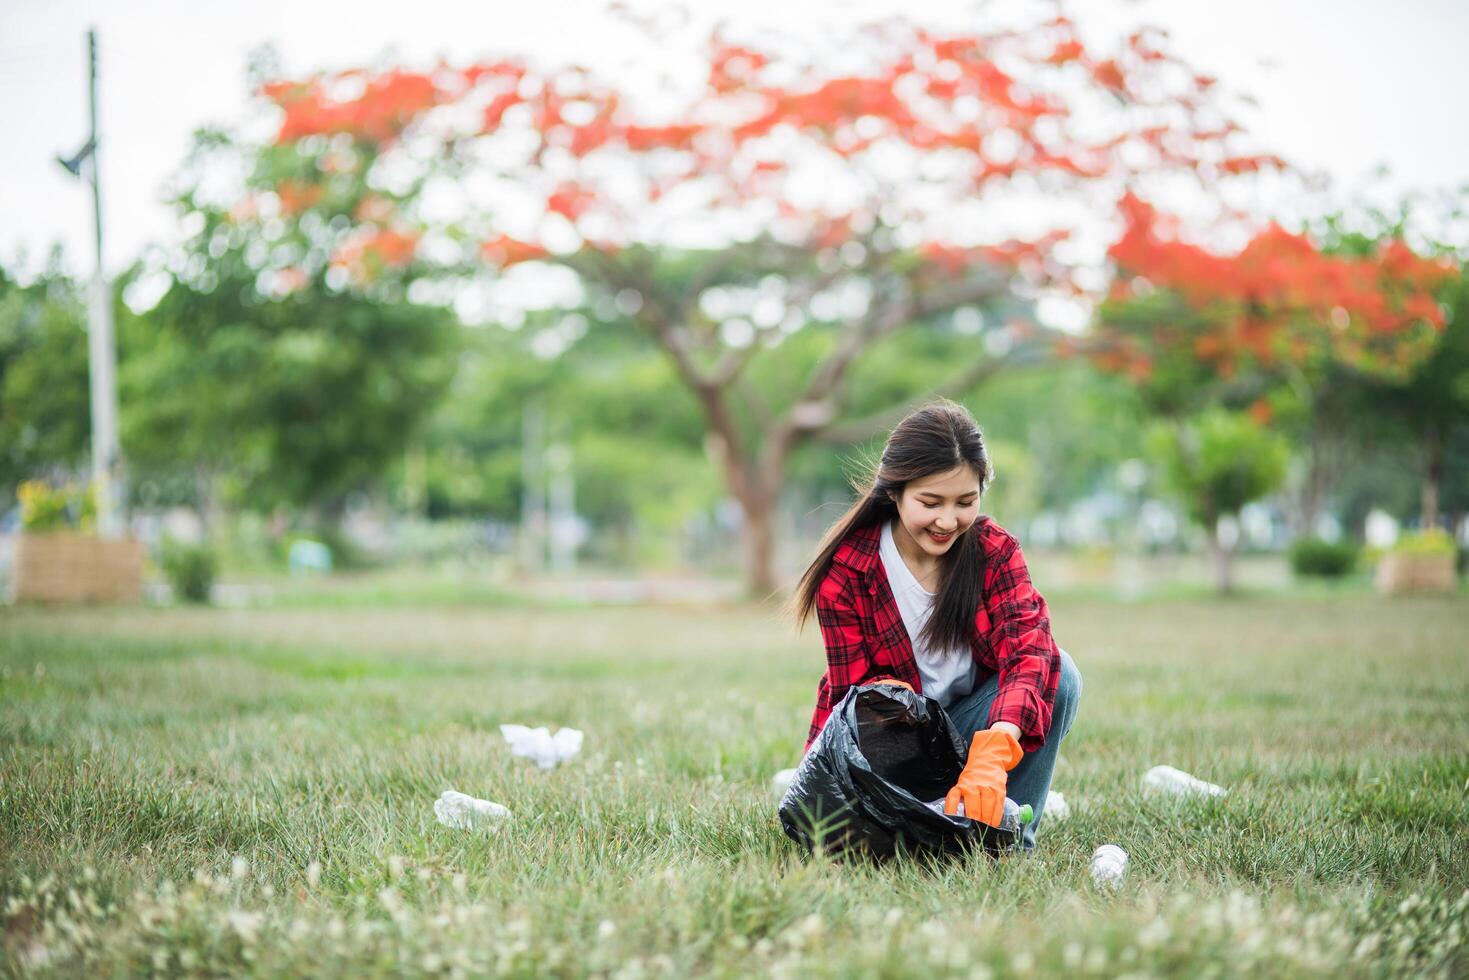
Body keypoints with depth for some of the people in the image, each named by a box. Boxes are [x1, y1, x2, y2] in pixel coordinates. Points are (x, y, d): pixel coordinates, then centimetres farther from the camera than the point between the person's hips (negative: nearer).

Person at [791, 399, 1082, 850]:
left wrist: (992, 755, -50)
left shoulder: (996, 550, -13)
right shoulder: (846, 569, -16)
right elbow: (854, 687, -13)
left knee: (1058, 674, -26)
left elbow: (1029, 649, -30)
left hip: (969, 725, 3)